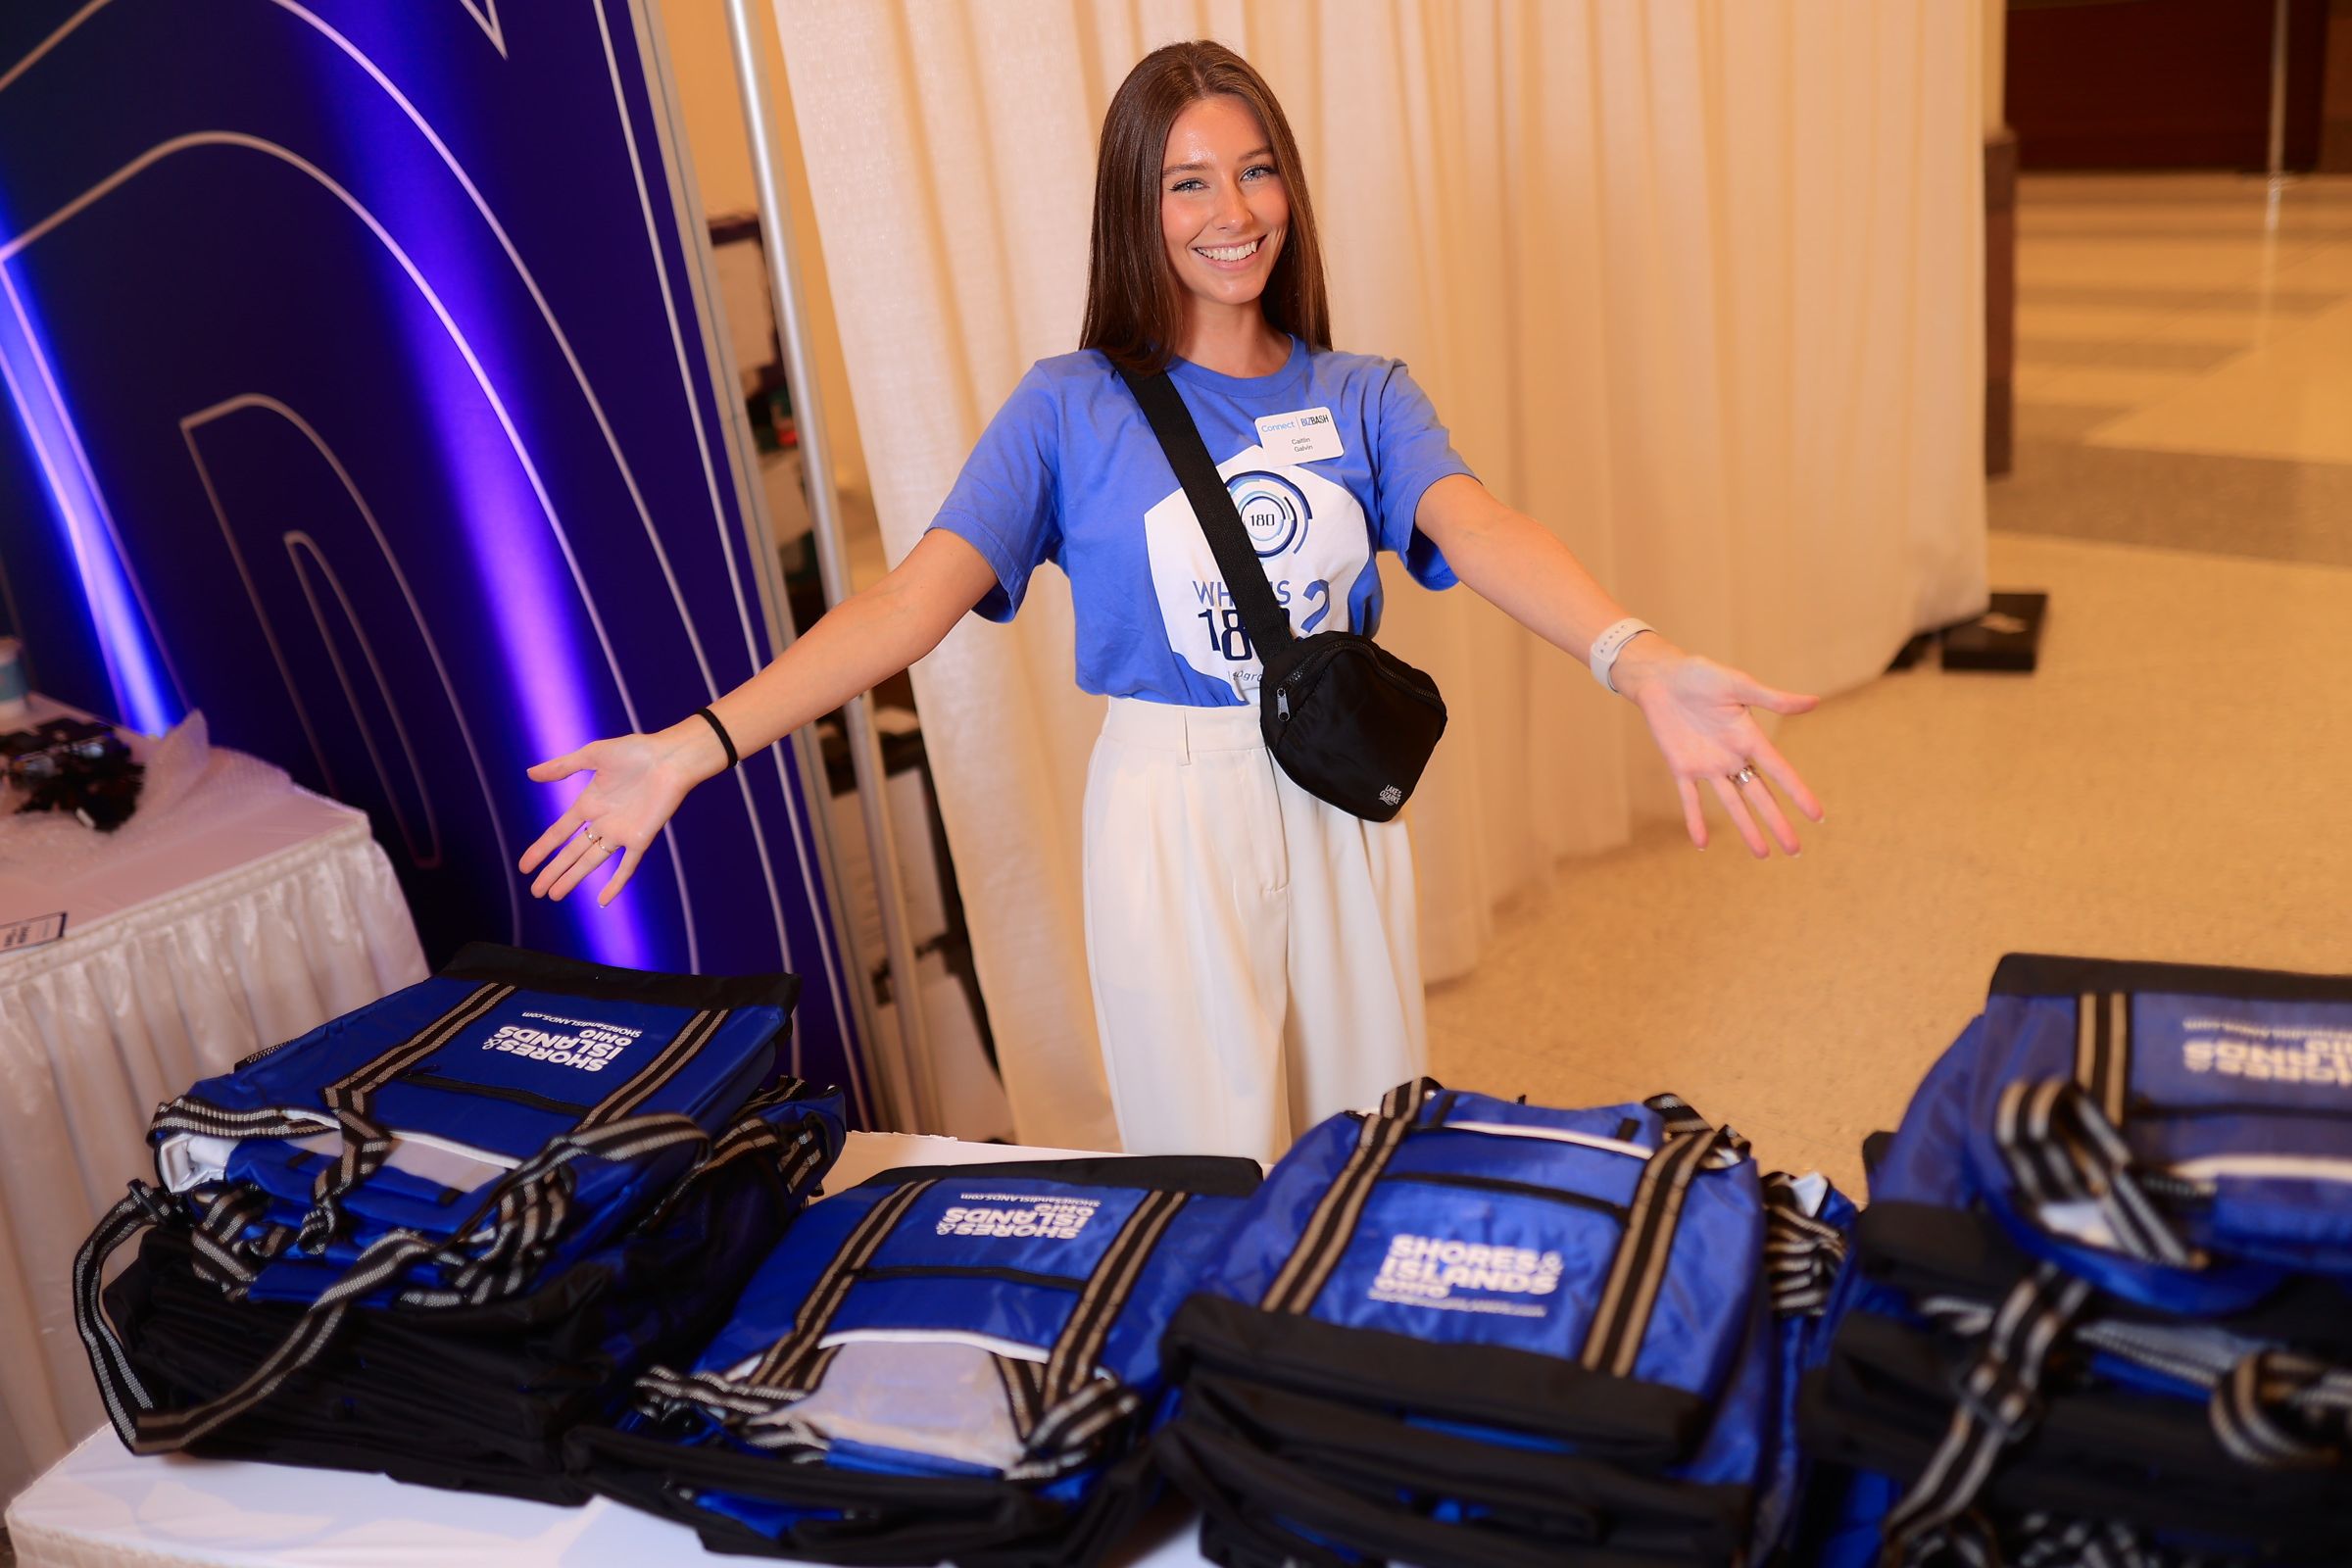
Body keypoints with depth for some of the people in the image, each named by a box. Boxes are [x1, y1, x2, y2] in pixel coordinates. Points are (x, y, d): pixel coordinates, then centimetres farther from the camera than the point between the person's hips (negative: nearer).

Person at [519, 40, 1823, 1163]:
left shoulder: (1363, 397, 1)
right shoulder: (1071, 407, -5)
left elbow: (1481, 531, -17)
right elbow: (914, 597, -13)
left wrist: (1638, 661, -39)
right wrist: (698, 745, -26)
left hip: (1338, 799, 3)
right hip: (1172, 813, -2)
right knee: (1216, 1168, 8)